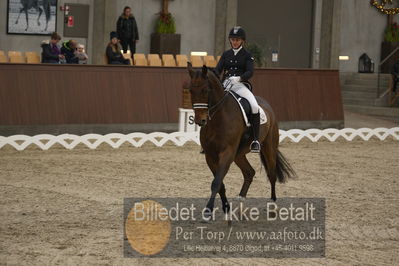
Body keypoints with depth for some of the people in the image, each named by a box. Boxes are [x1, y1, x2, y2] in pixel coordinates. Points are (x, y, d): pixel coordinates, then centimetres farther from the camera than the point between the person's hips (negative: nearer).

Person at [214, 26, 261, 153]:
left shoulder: (247, 55, 6)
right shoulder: (226, 54, 16)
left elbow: (250, 72, -8)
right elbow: (218, 69, 8)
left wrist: (239, 78, -28)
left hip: (241, 85, -4)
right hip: (225, 85, 4)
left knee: (254, 105, -29)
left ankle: (256, 140, -27)